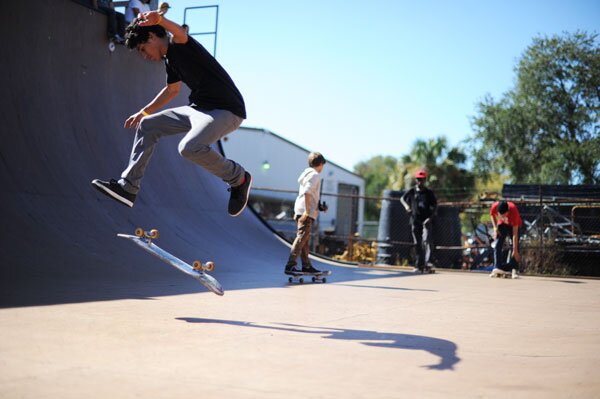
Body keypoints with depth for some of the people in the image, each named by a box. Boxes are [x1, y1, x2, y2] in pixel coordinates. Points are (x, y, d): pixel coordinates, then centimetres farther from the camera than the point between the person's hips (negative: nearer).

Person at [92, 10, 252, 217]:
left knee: (190, 147, -34)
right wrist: (143, 112, 37)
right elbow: (172, 90, 33)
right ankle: (128, 186, 12)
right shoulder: (169, 60, 17)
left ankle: (238, 178, -8)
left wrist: (160, 19, -59)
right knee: (147, 125, 11)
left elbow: (179, 33, -37)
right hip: (199, 108, 10)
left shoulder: (179, 44, -11)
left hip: (226, 110, -10)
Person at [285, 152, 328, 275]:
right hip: (307, 212, -10)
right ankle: (290, 265, -18)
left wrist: (319, 206, 25)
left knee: (305, 239, 14)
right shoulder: (314, 175, -8)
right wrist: (307, 211, -23)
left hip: (301, 211, 10)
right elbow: (307, 192, -21)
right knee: (301, 238, -13)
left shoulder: (307, 173, 20)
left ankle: (306, 266, 21)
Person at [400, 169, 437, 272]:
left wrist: (430, 217, -12)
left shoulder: (429, 193, 2)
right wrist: (406, 205, -2)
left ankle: (426, 263, -26)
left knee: (426, 241, -17)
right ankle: (419, 265, 15)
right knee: (417, 243, 7)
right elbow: (402, 198, 19)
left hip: (426, 221, -2)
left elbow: (434, 206, 2)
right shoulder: (412, 191, 6)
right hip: (415, 220, 2)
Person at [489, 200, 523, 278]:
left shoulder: (513, 211, -40)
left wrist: (515, 250, -35)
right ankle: (497, 268, -11)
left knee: (515, 245, -16)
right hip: (502, 224, 3)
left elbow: (515, 233, -37)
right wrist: (495, 228, -16)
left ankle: (514, 269, -15)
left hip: (513, 225, -3)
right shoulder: (494, 206, -32)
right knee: (497, 245, -10)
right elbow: (492, 215, -3)